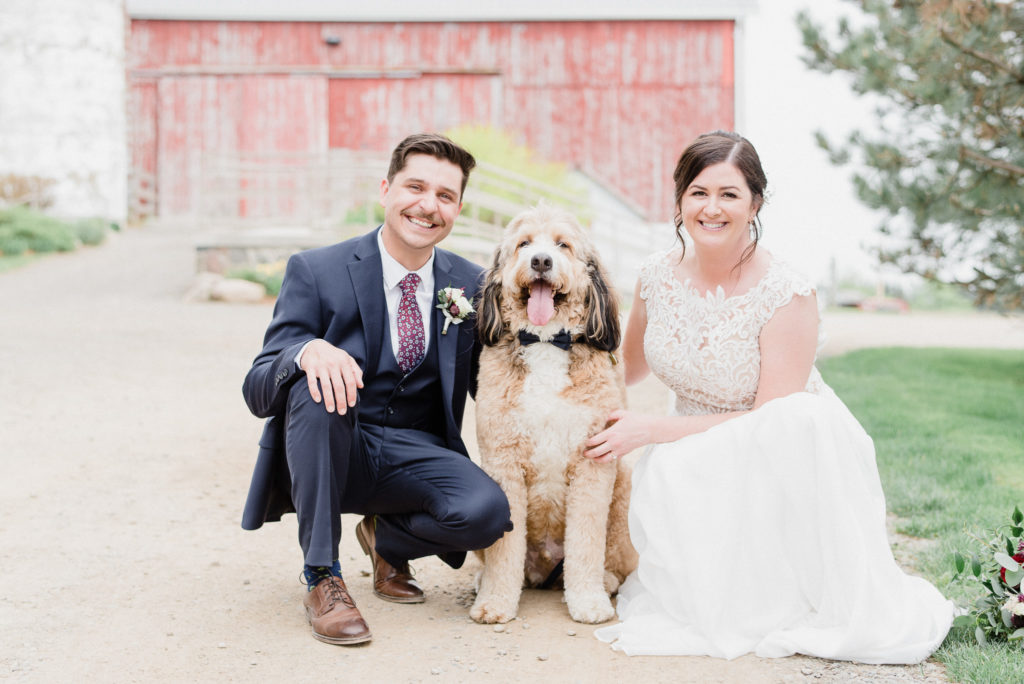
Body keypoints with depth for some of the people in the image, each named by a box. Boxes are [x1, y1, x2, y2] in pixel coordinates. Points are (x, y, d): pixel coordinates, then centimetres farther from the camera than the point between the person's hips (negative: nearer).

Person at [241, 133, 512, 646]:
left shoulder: (470, 285, 2)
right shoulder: (316, 271, -8)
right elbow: (257, 391, -14)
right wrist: (307, 351, -36)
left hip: (414, 456, 2)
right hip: (328, 449, -2)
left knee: (486, 511, -28)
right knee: (318, 386, -34)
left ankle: (387, 538, 8)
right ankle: (321, 578, -22)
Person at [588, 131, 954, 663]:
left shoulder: (787, 296, -20)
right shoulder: (658, 275, -5)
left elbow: (772, 419, -19)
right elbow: (629, 366, 15)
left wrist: (650, 429, -20)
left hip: (788, 454, -3)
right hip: (698, 455, 3)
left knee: (809, 417, -37)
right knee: (664, 479, -33)